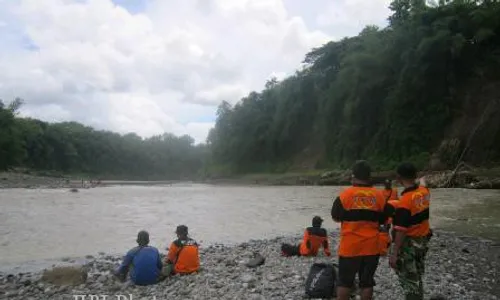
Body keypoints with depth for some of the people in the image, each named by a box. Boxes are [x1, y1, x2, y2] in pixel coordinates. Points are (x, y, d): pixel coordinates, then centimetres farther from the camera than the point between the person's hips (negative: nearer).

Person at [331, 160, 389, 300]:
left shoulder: (345, 194, -11)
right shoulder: (379, 195, -2)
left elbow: (336, 217, -1)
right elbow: (383, 220, 8)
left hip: (350, 246, -2)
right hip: (371, 246, 2)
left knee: (345, 281, 10)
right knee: (367, 281, 12)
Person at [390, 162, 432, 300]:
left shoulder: (405, 200, -26)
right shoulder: (425, 192, -5)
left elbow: (401, 231, -25)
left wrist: (394, 254, -20)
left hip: (409, 243, -7)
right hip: (423, 240, 8)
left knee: (408, 279, 5)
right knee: (417, 276, 21)